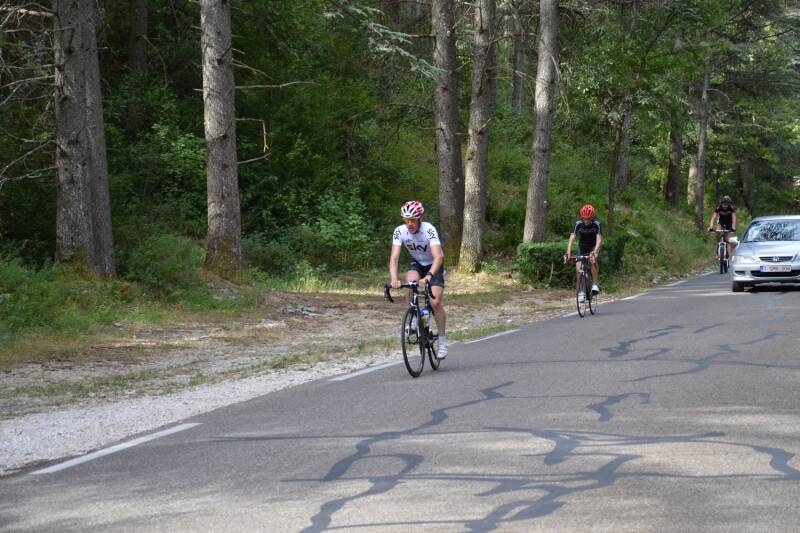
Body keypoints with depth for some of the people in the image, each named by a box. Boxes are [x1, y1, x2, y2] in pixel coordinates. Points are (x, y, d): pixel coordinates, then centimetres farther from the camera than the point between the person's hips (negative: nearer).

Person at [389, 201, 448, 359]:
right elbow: (394, 258, -29)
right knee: (411, 283, -30)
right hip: (416, 263, 3)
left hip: (434, 265, -3)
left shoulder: (429, 230, -33)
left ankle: (442, 340, 1)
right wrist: (394, 278, -46)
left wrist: (428, 276, -58)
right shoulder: (399, 231, -23)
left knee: (435, 302, -15)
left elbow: (438, 257, -42)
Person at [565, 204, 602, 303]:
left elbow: (599, 239, -34)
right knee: (578, 268, -14)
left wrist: (595, 252, -50)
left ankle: (595, 284, -21)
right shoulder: (578, 223, -22)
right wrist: (568, 253, -42)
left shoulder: (596, 224, -25)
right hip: (582, 246, 2)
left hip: (594, 246, -2)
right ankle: (581, 292, -2)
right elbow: (572, 238, -28)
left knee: (593, 260, -33)